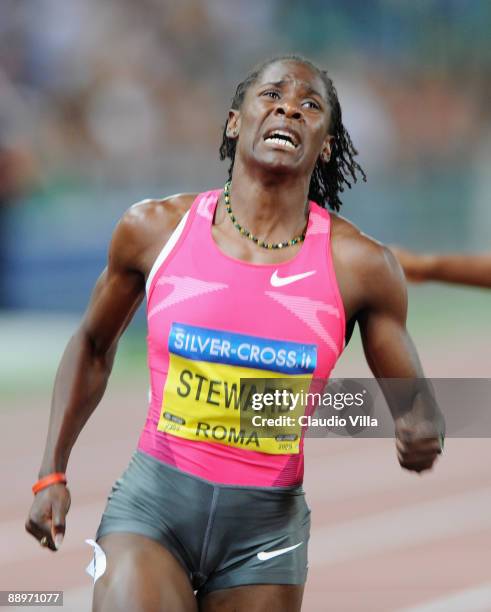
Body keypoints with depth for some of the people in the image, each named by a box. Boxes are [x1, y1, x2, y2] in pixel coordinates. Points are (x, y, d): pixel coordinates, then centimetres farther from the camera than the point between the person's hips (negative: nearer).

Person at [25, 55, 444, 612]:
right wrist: (52, 474, 8)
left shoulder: (360, 266, -4)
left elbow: (415, 403, 5)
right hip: (152, 504, -1)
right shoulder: (155, 228, -2)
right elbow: (93, 346, 14)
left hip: (267, 525, 1)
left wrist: (422, 434, -19)